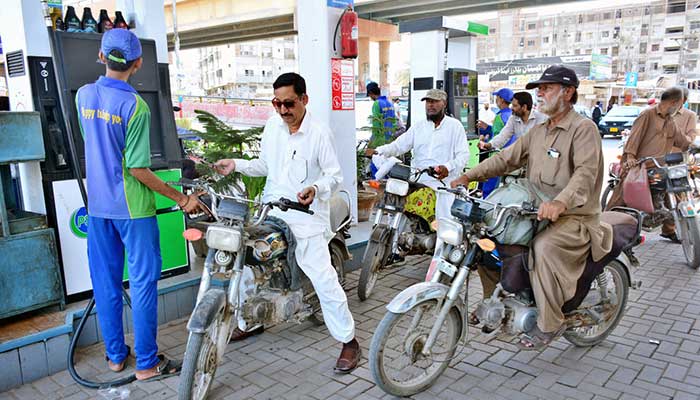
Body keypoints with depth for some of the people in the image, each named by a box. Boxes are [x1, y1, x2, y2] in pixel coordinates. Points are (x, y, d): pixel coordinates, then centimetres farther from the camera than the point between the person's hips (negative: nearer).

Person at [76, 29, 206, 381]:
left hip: (97, 205, 7)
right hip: (132, 208, -7)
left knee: (105, 282, 14)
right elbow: (138, 169, -18)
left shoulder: (83, 95, 2)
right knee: (143, 282, 3)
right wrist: (181, 199, -13)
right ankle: (147, 363, 11)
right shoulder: (135, 106, -17)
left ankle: (115, 354, 28)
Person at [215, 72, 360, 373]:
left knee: (324, 279, -9)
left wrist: (316, 188, -30)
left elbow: (335, 176, -10)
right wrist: (236, 164, 2)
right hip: (271, 212, 7)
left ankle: (349, 341, 4)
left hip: (306, 216, -6)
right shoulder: (272, 125, 7)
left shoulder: (319, 133, -11)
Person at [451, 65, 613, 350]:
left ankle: (549, 322, -18)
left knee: (544, 247, -35)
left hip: (575, 218, -8)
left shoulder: (583, 128, -9)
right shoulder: (538, 131, 16)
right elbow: (507, 157, 8)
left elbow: (585, 174, -24)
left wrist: (560, 203, -42)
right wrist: (469, 176, -4)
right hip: (538, 213, 8)